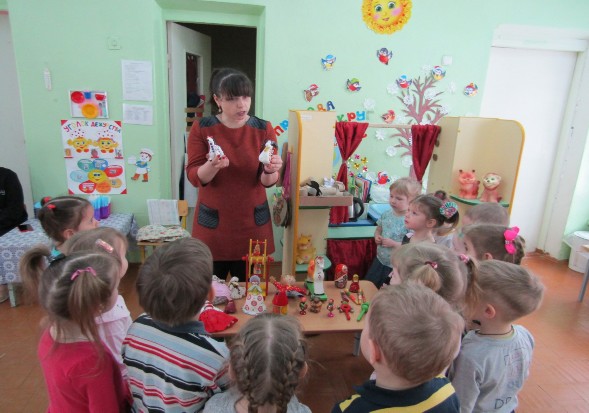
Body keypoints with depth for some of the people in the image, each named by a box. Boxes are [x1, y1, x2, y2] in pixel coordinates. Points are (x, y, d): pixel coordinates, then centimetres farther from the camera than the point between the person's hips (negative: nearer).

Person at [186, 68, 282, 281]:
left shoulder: (263, 128, -3)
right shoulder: (201, 128, -4)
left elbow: (267, 181, -7)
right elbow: (194, 176, -10)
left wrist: (271, 170, -30)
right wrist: (212, 166, -31)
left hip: (252, 223, 1)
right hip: (212, 222, 0)